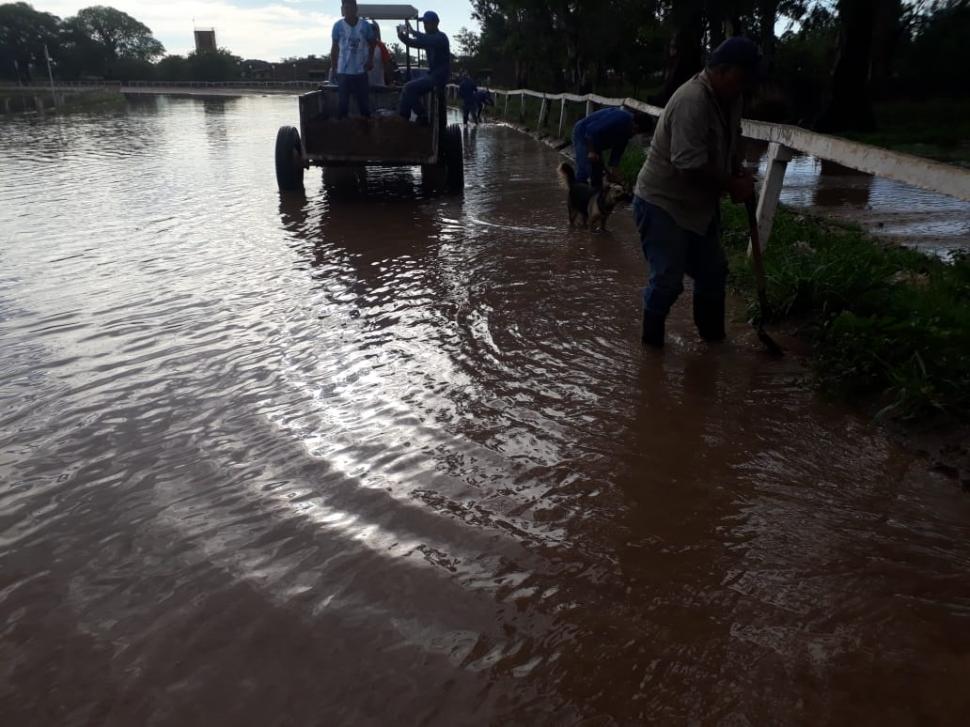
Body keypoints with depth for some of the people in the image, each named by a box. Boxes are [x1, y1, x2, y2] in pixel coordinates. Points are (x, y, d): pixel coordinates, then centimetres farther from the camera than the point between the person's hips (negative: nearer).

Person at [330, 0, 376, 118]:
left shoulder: (365, 25, -3)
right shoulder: (338, 26, -4)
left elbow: (372, 44, 12)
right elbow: (335, 48, 4)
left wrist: (370, 60, 2)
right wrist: (333, 66, 2)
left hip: (361, 70, 0)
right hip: (343, 71, 0)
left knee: (363, 100, 6)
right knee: (342, 101, 3)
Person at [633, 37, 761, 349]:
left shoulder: (728, 98, 4)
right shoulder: (692, 101, -26)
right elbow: (691, 166, -31)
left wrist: (739, 174, 3)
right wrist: (733, 185, -18)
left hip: (698, 204, 10)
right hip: (662, 204, -9)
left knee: (713, 271, 14)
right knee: (668, 280, -9)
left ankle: (713, 337, 28)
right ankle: (651, 342, 10)